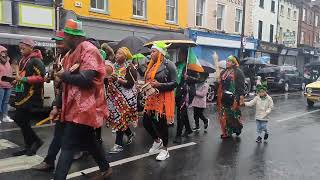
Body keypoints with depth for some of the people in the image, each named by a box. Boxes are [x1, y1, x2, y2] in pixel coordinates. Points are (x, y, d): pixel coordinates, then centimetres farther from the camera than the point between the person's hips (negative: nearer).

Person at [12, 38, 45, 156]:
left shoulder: (36, 61, -11)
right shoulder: (23, 60, 17)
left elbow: (41, 77, -20)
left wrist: (24, 79, -21)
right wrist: (17, 81, 10)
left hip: (30, 96, -9)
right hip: (22, 96, 9)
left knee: (19, 120, -9)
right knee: (23, 121, 10)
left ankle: (36, 141, 6)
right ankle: (29, 147, 19)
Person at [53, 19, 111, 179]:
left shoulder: (89, 51, -15)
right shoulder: (73, 53, 14)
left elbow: (85, 80, -26)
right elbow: (70, 78, 16)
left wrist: (63, 75, -12)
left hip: (83, 108, -10)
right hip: (75, 106, 10)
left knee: (68, 146, -8)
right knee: (89, 140, 19)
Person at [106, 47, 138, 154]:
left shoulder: (129, 68, -8)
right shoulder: (114, 66, 12)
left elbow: (130, 84, -16)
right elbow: (110, 80, 19)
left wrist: (117, 79, -24)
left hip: (125, 97, -7)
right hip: (114, 96, 7)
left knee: (120, 119, -6)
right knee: (116, 118, 10)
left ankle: (119, 144, 3)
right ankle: (130, 134, 33)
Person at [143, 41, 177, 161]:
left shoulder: (168, 65, -9)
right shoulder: (152, 65, 13)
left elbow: (174, 83, -13)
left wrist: (159, 85, -24)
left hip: (163, 99, -8)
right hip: (151, 98, 8)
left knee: (162, 124, 0)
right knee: (146, 122, 10)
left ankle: (165, 150, 18)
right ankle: (157, 141, 35)